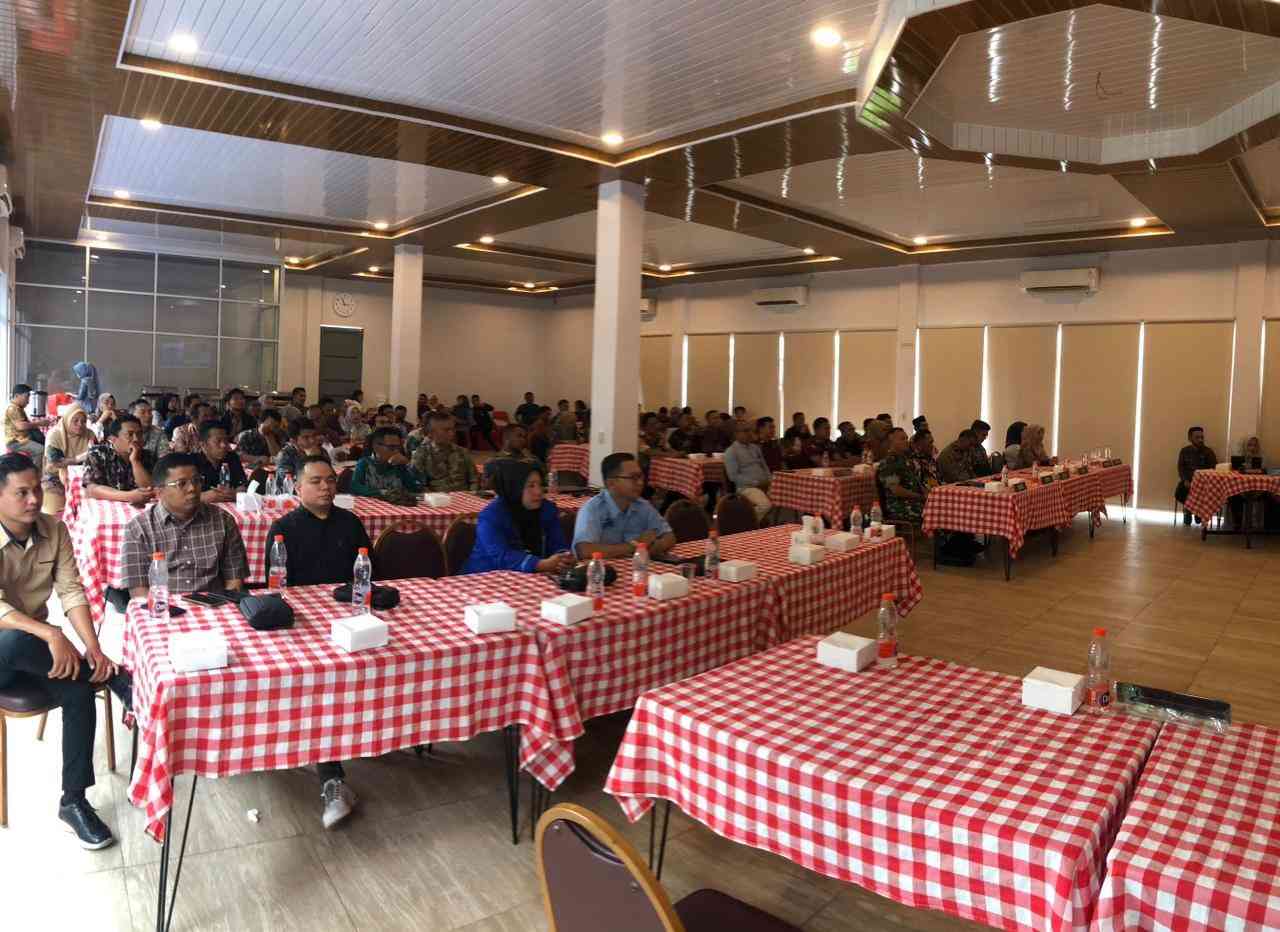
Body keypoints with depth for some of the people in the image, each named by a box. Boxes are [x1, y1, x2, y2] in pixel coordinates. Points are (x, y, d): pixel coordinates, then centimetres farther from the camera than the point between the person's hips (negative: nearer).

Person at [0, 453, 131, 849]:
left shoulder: (54, 529, -3)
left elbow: (71, 592, -7)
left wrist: (94, 649, -21)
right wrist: (51, 634, -41)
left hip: (36, 646, 4)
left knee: (79, 691, -23)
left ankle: (73, 801, -11)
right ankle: (117, 678, -22)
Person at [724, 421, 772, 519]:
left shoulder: (755, 448, 19)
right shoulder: (731, 452, -3)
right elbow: (733, 476, -9)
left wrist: (769, 481, 4)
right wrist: (756, 483, -13)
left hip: (764, 485, 7)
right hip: (746, 487, -7)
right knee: (766, 505, -33)